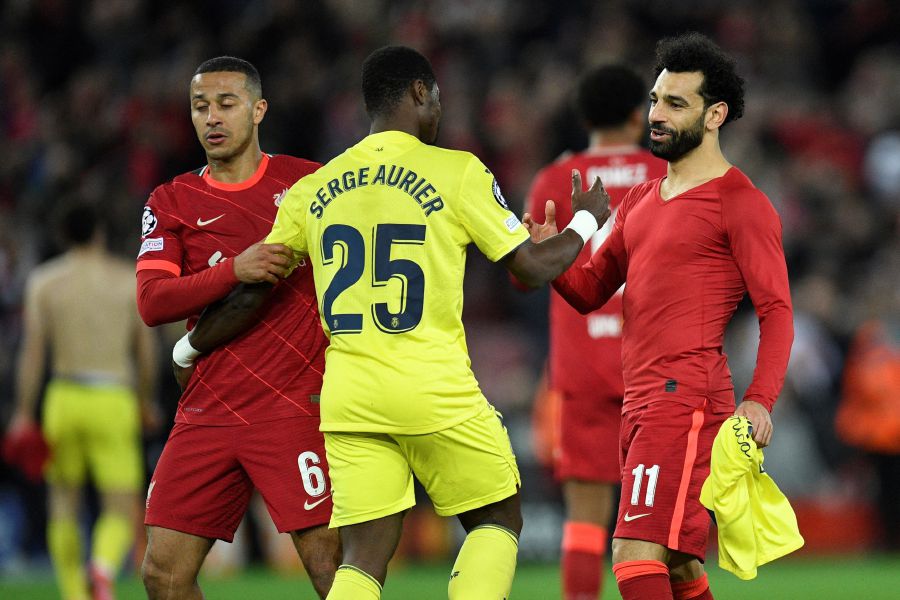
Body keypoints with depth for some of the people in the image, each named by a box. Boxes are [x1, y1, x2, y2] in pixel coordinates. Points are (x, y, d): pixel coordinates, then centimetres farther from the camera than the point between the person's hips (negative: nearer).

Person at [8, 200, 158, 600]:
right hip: (114, 402, -1)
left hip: (65, 400, 1)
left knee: (63, 502, 18)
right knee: (122, 511, 1)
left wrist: (23, 413, 0)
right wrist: (146, 401, 21)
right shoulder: (130, 279, 5)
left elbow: (33, 349, -2)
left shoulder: (43, 281, 4)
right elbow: (146, 349, 7)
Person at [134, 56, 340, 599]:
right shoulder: (171, 202, 10)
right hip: (206, 411, 3)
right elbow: (151, 302, -3)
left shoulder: (310, 183, 4)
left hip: (293, 407, -3)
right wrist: (234, 271, -18)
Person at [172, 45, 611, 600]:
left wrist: (188, 349, 31)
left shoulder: (311, 190, 9)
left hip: (348, 397, 4)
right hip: (436, 389, -4)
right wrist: (586, 222, 21)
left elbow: (251, 296, 14)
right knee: (498, 520, 14)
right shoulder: (458, 172, -4)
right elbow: (531, 269, 1)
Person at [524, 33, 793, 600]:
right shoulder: (641, 200, 21)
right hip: (641, 404, 9)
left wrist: (760, 399, -24)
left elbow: (777, 311, -10)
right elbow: (590, 291, 22)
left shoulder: (740, 203, -4)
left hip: (687, 400, -9)